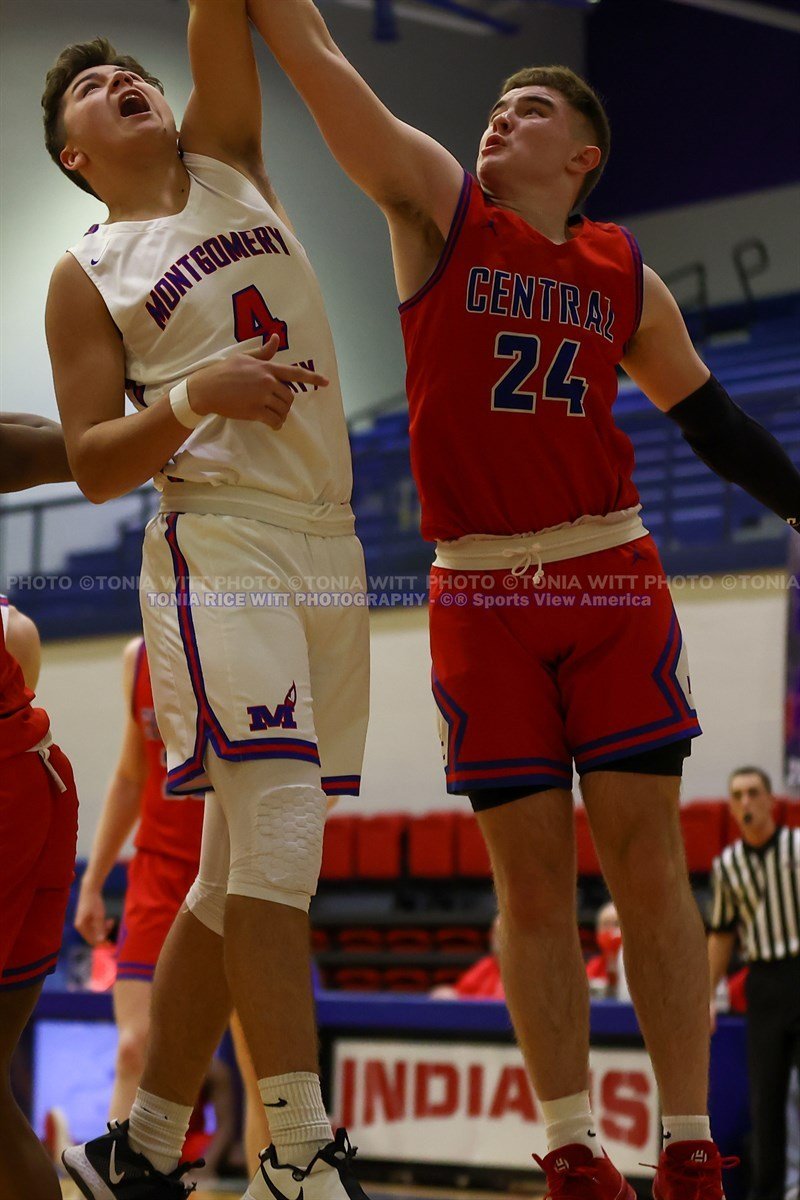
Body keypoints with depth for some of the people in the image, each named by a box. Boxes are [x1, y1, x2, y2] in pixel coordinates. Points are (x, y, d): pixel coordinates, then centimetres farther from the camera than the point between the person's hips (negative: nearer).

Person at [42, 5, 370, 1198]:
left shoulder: (227, 162, 18)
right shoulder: (89, 273, 6)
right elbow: (93, 467, 0)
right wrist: (190, 400, -16)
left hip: (329, 548, 5)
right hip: (218, 546, -5)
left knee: (237, 869, 6)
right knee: (279, 830, -19)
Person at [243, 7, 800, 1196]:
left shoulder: (627, 277, 11)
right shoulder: (436, 206, 6)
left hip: (611, 578, 1)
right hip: (481, 593, -1)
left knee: (646, 860, -3)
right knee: (533, 877, -1)